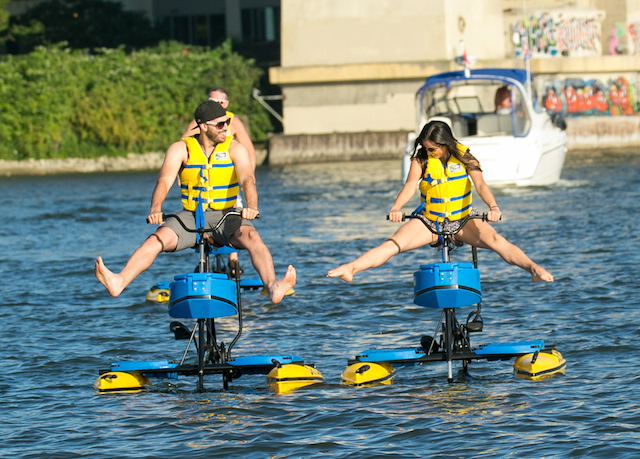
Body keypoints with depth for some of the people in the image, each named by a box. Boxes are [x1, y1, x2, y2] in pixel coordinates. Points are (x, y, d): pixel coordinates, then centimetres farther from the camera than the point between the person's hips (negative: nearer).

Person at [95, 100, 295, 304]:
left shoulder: (234, 148, 1)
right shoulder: (181, 149, 2)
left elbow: (247, 179, -14)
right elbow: (164, 180, -12)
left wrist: (251, 206, -37)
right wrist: (155, 208, -33)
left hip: (225, 216, -1)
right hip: (191, 216, 1)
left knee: (251, 236, -32)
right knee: (157, 239, -25)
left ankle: (272, 287, -50)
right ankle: (118, 282, -40)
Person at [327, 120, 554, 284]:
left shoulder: (463, 157, -8)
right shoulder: (420, 159, -6)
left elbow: (480, 183, -19)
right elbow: (410, 185, -20)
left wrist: (493, 206, -39)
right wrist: (396, 208, -41)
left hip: (462, 218, -1)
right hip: (430, 219, 1)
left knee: (494, 239, -28)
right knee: (394, 243, -20)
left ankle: (532, 267, -35)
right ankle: (350, 269, -31)